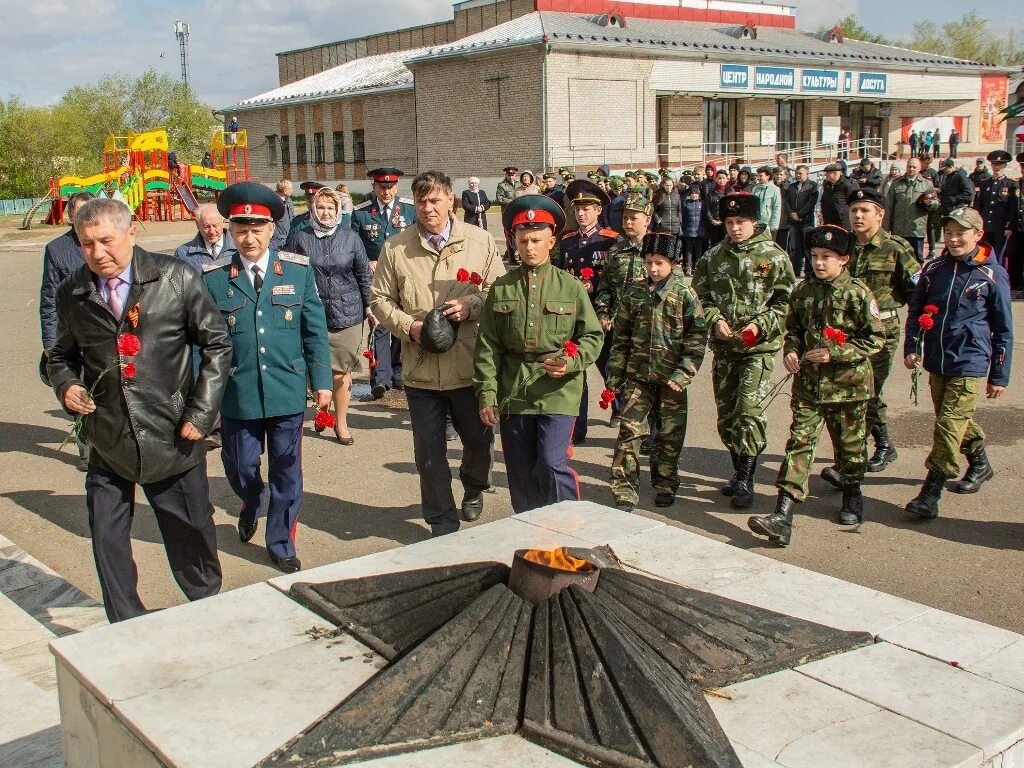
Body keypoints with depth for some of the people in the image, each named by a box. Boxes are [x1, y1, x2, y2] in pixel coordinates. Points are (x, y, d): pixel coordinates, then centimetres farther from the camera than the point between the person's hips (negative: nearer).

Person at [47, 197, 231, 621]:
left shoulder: (176, 278, -7)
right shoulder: (71, 294, 2)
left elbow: (217, 344, -1)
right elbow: (61, 355, 18)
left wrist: (201, 413, -7)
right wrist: (66, 386, -5)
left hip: (172, 438, -2)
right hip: (107, 443, 3)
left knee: (191, 536, 10)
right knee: (107, 541, 6)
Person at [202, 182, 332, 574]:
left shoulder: (298, 269, -1)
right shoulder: (212, 277, -5)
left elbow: (315, 329, 2)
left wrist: (321, 380, 0)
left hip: (287, 392, 0)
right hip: (237, 395, 0)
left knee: (286, 473, 9)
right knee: (240, 469, 14)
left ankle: (281, 544, 28)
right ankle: (251, 503, 49)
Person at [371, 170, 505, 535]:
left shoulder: (480, 241, 1)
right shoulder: (395, 248, 1)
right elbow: (380, 299, 7)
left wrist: (471, 306, -15)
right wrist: (409, 326, -10)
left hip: (470, 367, 0)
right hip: (421, 369, 1)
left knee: (479, 440, 13)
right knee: (429, 452, 8)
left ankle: (474, 489, 46)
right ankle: (442, 524, 24)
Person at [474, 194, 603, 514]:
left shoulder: (570, 287, 1)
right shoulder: (501, 288, 5)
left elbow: (593, 335, 6)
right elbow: (487, 346, 5)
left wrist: (572, 362, -14)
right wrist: (487, 394, 0)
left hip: (558, 392, -3)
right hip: (512, 392, 3)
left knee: (552, 464, -13)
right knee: (521, 474, 11)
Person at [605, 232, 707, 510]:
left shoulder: (684, 294, -3)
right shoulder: (634, 293, 4)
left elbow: (697, 337, -5)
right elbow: (620, 337, 8)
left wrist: (683, 374, -13)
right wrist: (614, 377, 4)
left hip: (670, 378, -1)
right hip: (637, 375, 2)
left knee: (670, 434, 9)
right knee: (629, 430, -4)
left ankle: (665, 485, 27)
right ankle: (625, 490, 2)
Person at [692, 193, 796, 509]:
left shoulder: (773, 256, -4)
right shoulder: (713, 256, 7)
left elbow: (787, 300, -3)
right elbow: (700, 295, 11)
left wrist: (760, 324, -15)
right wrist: (715, 320, -6)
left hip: (759, 347, -4)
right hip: (723, 345, 5)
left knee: (749, 411, -13)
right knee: (726, 412, 10)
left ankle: (746, 480, -4)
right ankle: (739, 470, 27)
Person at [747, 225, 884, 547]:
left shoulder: (858, 293, -8)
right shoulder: (803, 291, 6)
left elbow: (874, 339, -8)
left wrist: (835, 353, -17)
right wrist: (790, 351, -3)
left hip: (847, 385, -3)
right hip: (808, 383, 3)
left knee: (849, 445, 14)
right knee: (799, 443, -6)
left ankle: (852, 497, 41)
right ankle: (783, 518, -13)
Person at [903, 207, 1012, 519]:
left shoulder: (992, 275, -6)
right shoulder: (934, 269, 3)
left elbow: (1003, 330, 0)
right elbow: (915, 310, 14)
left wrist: (1000, 376, 1)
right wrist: (911, 347, 2)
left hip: (970, 364, -5)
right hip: (936, 362, 5)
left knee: (950, 424, -10)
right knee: (957, 420, 19)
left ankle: (930, 494, -8)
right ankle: (980, 463, 43)